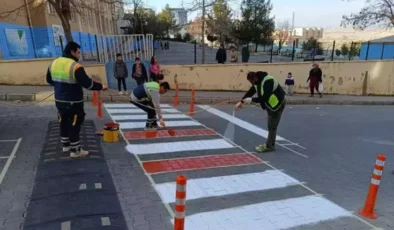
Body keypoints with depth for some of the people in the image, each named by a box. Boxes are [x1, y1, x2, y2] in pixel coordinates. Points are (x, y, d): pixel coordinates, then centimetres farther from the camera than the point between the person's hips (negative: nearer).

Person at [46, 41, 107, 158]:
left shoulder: (54, 63, 5)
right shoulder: (75, 66, -21)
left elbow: (49, 80, 17)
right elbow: (87, 83, -23)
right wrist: (101, 87, -9)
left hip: (59, 100, 8)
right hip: (73, 102, -8)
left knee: (64, 122, 20)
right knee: (74, 125, 1)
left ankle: (65, 145, 34)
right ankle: (75, 150, 9)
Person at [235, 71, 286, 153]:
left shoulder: (268, 81, -31)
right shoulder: (257, 82, -1)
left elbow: (265, 97, -35)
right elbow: (250, 92, 6)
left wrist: (251, 100, -31)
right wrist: (241, 102, -1)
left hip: (278, 102, -10)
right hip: (270, 103, 10)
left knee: (272, 126, -7)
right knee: (270, 125, 15)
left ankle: (269, 146, 0)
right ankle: (270, 144, 24)